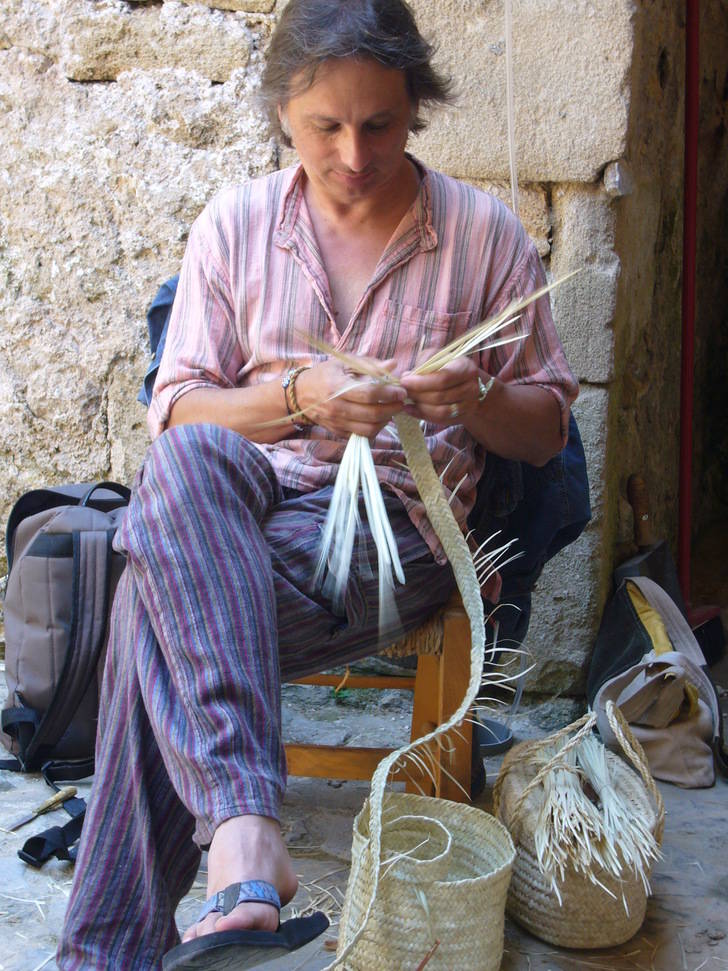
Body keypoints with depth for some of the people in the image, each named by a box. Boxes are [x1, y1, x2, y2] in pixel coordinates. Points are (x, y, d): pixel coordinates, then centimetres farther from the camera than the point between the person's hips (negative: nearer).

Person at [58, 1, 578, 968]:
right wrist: (299, 394, -15)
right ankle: (244, 822, -42)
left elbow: (547, 427, 9)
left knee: (156, 611, -30)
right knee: (185, 459, -36)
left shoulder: (484, 233, 4)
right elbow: (175, 409, 4)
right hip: (238, 502, 3)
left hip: (396, 523, -2)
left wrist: (477, 401, -15)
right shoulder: (235, 224, 7)